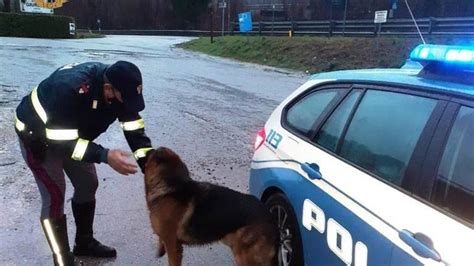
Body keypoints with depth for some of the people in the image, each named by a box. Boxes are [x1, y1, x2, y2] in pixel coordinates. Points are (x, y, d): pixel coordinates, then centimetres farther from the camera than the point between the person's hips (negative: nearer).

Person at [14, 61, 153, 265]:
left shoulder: (120, 86, -21)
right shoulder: (70, 88, -42)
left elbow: (134, 129, -16)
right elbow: (61, 141, -37)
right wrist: (105, 156, -44)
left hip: (74, 134, 7)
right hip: (37, 135, -6)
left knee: (87, 185, 10)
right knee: (55, 196, -8)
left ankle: (84, 243, 29)